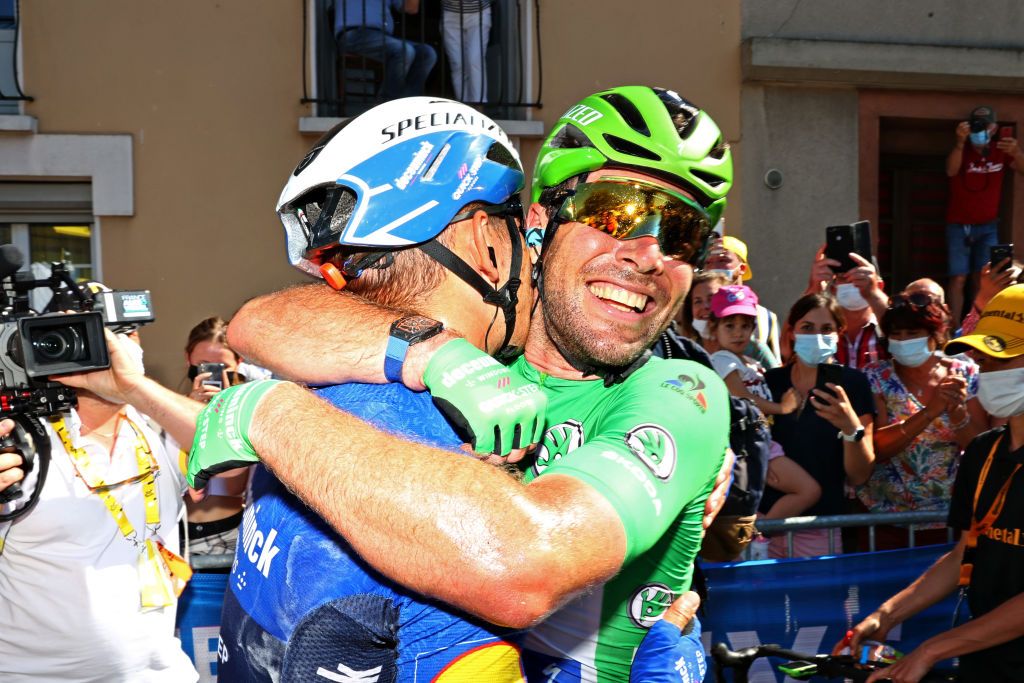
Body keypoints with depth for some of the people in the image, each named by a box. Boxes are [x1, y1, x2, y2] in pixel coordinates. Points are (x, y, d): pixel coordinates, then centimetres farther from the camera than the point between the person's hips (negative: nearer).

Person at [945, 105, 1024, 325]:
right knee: (958, 278, -9)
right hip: (959, 225, -2)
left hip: (988, 226, 2)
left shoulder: (1000, 150, -2)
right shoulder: (961, 150, -11)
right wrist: (960, 142, -49)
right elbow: (951, 171, -32)